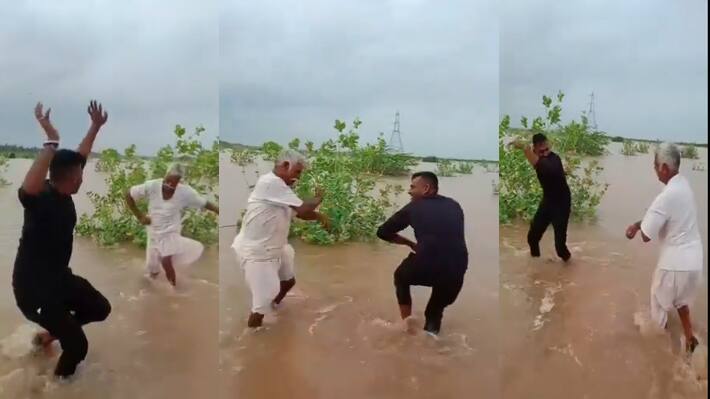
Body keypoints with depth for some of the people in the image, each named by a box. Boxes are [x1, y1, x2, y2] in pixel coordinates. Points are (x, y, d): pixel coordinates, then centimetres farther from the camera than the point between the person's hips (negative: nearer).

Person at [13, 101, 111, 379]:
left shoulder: (63, 192, -5)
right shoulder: (41, 199, -28)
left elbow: (80, 155, 11)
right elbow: (27, 189, -55)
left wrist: (96, 126, 15)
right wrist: (51, 142, -55)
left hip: (59, 276, 9)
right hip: (34, 287, -8)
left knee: (100, 309, 18)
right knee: (77, 346, -8)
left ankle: (50, 334, 37)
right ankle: (60, 383, 21)